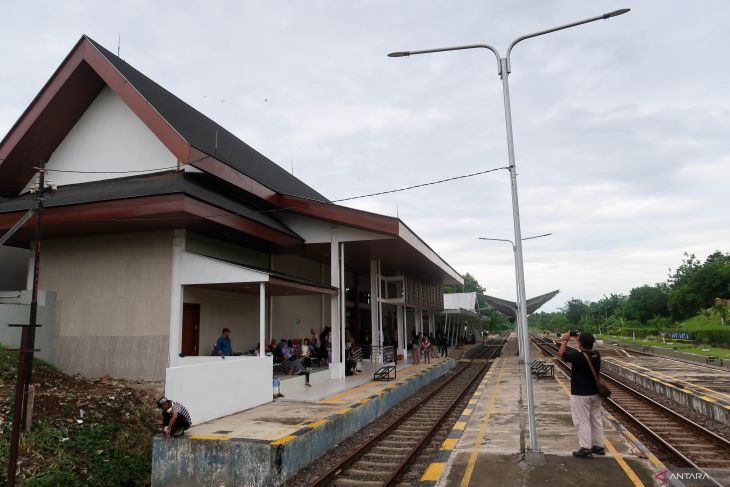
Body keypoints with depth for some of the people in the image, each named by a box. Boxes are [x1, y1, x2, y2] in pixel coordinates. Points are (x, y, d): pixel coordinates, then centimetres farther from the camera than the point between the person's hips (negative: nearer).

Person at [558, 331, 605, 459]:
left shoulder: (578, 356, -23)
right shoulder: (596, 355, -3)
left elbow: (561, 353, -6)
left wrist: (565, 340, 5)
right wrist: (582, 337, 19)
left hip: (580, 394, -7)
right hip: (595, 393, 7)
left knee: (582, 422, 0)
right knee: (596, 420, 17)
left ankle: (585, 449, 3)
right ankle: (599, 446, 26)